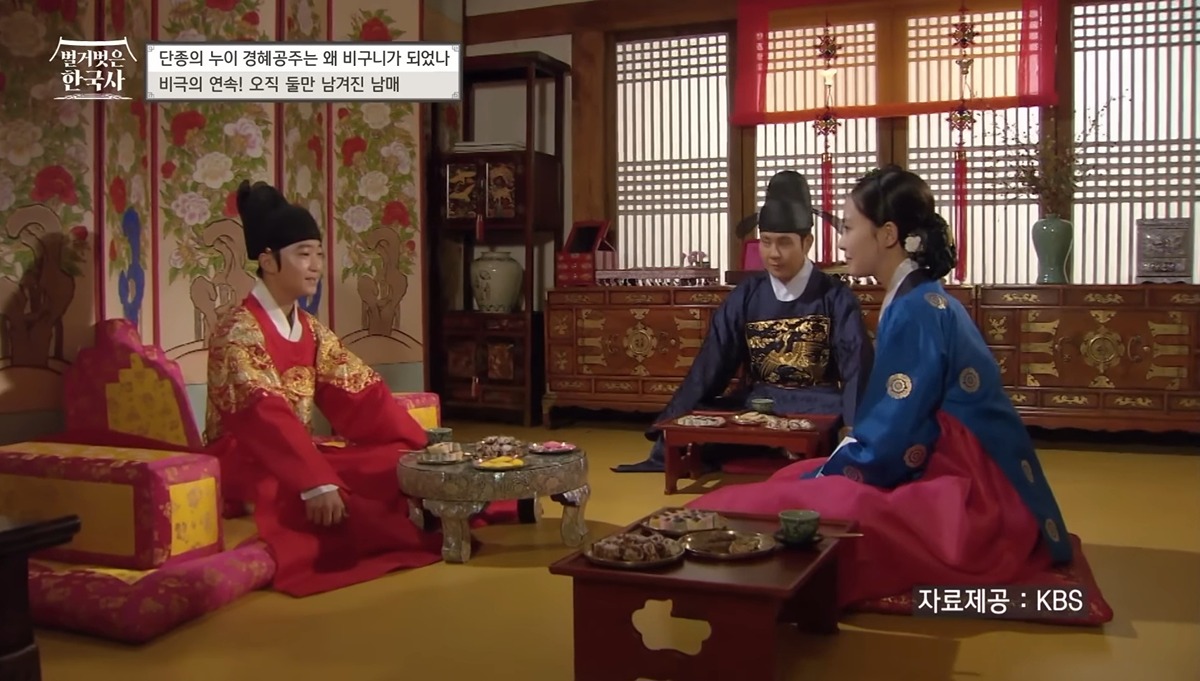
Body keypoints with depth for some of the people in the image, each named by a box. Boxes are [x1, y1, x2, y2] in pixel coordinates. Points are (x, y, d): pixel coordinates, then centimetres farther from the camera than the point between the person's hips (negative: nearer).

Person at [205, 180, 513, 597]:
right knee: (330, 495, -34)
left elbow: (361, 395, 3)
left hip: (295, 456, 8)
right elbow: (265, 417, -28)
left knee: (402, 465, -9)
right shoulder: (239, 330, -15)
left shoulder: (311, 331, 9)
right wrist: (316, 484, -40)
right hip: (242, 465, -8)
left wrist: (423, 450, -8)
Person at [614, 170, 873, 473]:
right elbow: (711, 364, 2)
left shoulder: (835, 297, -2)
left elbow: (856, 368, -10)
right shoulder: (745, 296, 4)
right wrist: (670, 426, -8)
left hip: (818, 408, -2)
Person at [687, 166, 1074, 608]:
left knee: (782, 511, -18)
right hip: (956, 487, 10)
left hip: (963, 508, -10)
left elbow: (892, 442, -19)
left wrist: (819, 478, -6)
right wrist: (825, 470, 11)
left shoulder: (913, 311, -18)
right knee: (794, 481, 12)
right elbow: (896, 426, 16)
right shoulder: (923, 302, 11)